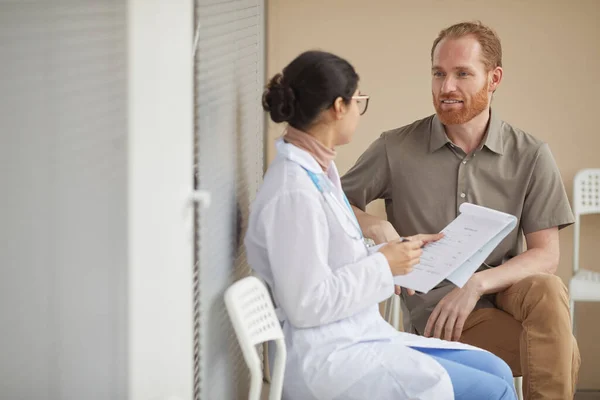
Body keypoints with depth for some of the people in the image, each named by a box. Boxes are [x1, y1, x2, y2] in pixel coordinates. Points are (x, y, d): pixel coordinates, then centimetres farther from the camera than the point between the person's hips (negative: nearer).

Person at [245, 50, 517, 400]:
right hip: (326, 360, -10)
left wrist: (400, 249, 10)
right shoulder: (294, 192, -20)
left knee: (497, 371, 7)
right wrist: (384, 265, -15)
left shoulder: (317, 172, 9)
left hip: (356, 338, 10)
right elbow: (307, 303, -22)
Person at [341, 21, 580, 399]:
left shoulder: (530, 155, 0)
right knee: (564, 353, -27)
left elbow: (546, 255, -3)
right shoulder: (396, 150, -3)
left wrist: (477, 284, -19)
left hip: (503, 295, 3)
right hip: (433, 313, -3)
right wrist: (374, 225, -19)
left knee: (547, 290, -34)